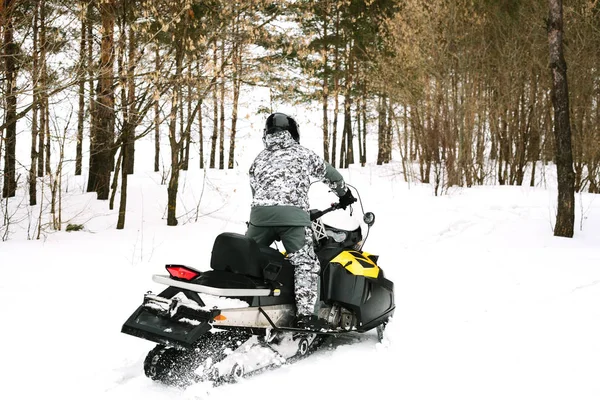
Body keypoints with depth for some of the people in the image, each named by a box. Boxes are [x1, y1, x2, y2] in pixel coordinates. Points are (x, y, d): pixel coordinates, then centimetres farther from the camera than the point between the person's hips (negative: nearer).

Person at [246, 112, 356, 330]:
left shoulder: (259, 158, 28)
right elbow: (332, 175, 30)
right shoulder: (303, 154, 21)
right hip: (293, 213, -3)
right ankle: (306, 314, -17)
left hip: (260, 212, 3)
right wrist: (345, 194, 48)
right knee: (306, 264, -5)